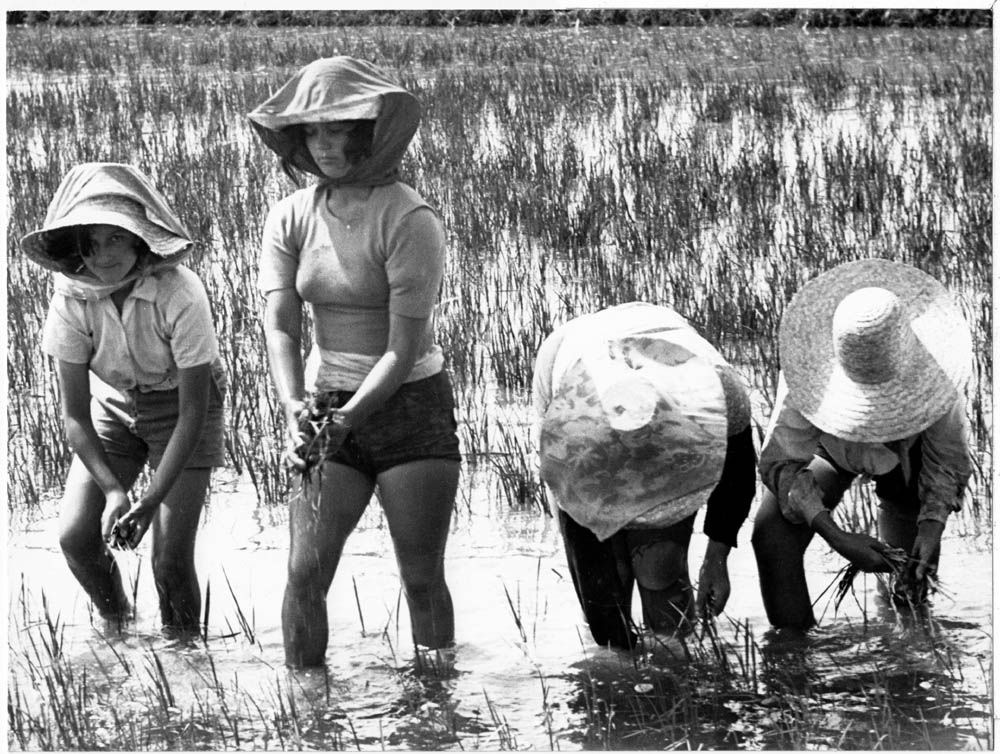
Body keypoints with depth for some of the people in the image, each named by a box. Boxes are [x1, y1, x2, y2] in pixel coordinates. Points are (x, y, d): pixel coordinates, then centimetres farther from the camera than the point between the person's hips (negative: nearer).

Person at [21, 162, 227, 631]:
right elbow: (75, 415, -14)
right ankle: (117, 628, 17)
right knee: (75, 535, -11)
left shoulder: (179, 294, -31)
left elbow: (193, 410, -24)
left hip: (180, 407, -3)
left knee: (171, 559, -14)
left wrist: (152, 500, -30)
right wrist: (113, 490, -27)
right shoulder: (72, 298, -21)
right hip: (114, 405, 3)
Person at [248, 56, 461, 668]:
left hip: (411, 406, -4)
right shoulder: (291, 217, 1)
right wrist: (295, 408, -25)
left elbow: (405, 347, -18)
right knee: (305, 572, -6)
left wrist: (349, 417, -29)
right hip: (328, 409, 4)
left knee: (422, 577, -3)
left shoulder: (409, 220, -14)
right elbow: (280, 326, -7)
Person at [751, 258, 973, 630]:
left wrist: (932, 524, -37)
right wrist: (838, 538, -45)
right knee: (771, 536, -24)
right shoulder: (811, 374, -40)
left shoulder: (930, 369, -36)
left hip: (906, 458, 1)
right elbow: (779, 462, -34)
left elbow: (947, 460, -19)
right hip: (829, 449, -1)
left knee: (913, 570, -3)